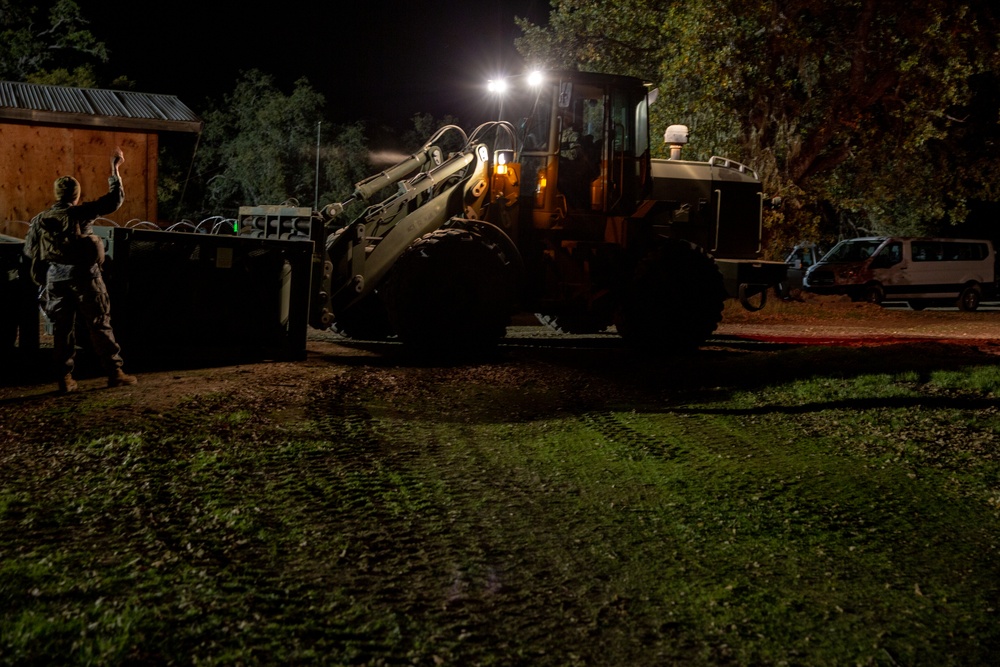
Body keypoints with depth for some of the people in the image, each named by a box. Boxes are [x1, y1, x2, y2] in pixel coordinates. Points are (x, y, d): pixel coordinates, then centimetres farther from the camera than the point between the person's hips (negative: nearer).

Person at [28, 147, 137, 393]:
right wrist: (114, 169, 0)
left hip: (56, 279, 4)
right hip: (84, 276, -4)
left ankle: (65, 378, 8)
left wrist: (39, 280, 24)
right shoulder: (80, 212, -10)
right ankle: (114, 372, 4)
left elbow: (30, 252, 11)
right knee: (100, 326, 3)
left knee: (61, 329, 8)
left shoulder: (41, 220, 5)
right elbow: (115, 199, -9)